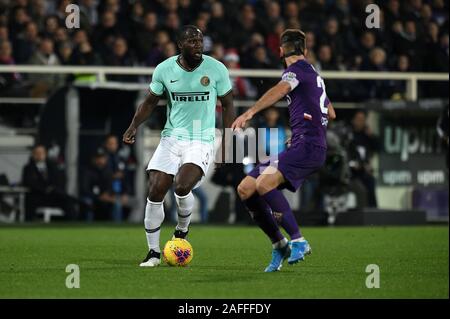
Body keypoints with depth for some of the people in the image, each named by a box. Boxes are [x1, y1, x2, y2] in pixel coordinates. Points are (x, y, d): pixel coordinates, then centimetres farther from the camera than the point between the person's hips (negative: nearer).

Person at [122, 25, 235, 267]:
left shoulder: (216, 69, -5)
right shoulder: (164, 69, -1)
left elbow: (227, 104, 5)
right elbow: (150, 102, 12)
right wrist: (134, 126, -4)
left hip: (202, 141, -3)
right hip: (171, 138, 3)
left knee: (182, 186, -26)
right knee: (155, 193, -8)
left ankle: (182, 230, 6)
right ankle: (153, 252, 8)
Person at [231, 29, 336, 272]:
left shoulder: (297, 69, -3)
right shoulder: (314, 74, 26)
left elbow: (280, 90, -26)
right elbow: (331, 114, 38)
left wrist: (250, 112, -40)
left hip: (308, 145, -10)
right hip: (299, 146, 10)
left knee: (265, 184, -31)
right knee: (245, 189, 3)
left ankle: (298, 242, -27)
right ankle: (279, 246, 7)